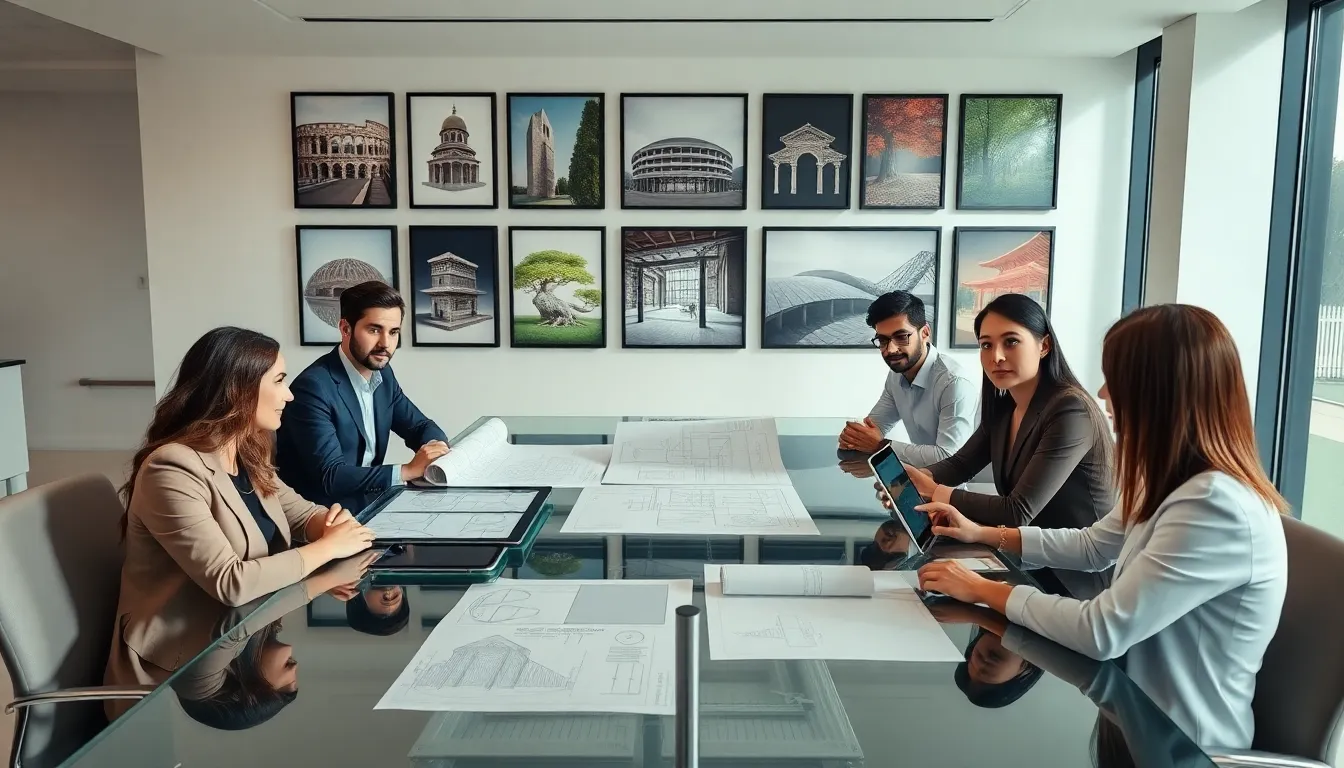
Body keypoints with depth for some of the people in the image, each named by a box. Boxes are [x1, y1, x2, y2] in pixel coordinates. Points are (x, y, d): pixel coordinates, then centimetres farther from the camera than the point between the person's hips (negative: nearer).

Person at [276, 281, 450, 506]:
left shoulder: (382, 373, 3)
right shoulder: (313, 387, -21)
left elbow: (421, 426, 11)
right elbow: (330, 476, -25)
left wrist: (438, 448, -12)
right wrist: (408, 470, -28)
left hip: (367, 501, 8)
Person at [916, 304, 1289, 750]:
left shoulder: (1218, 507, -29)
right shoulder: (1174, 481, 1)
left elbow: (1102, 631, -29)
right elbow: (1092, 546, 15)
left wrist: (984, 590, -18)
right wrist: (983, 535, 11)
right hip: (1147, 711, 8)